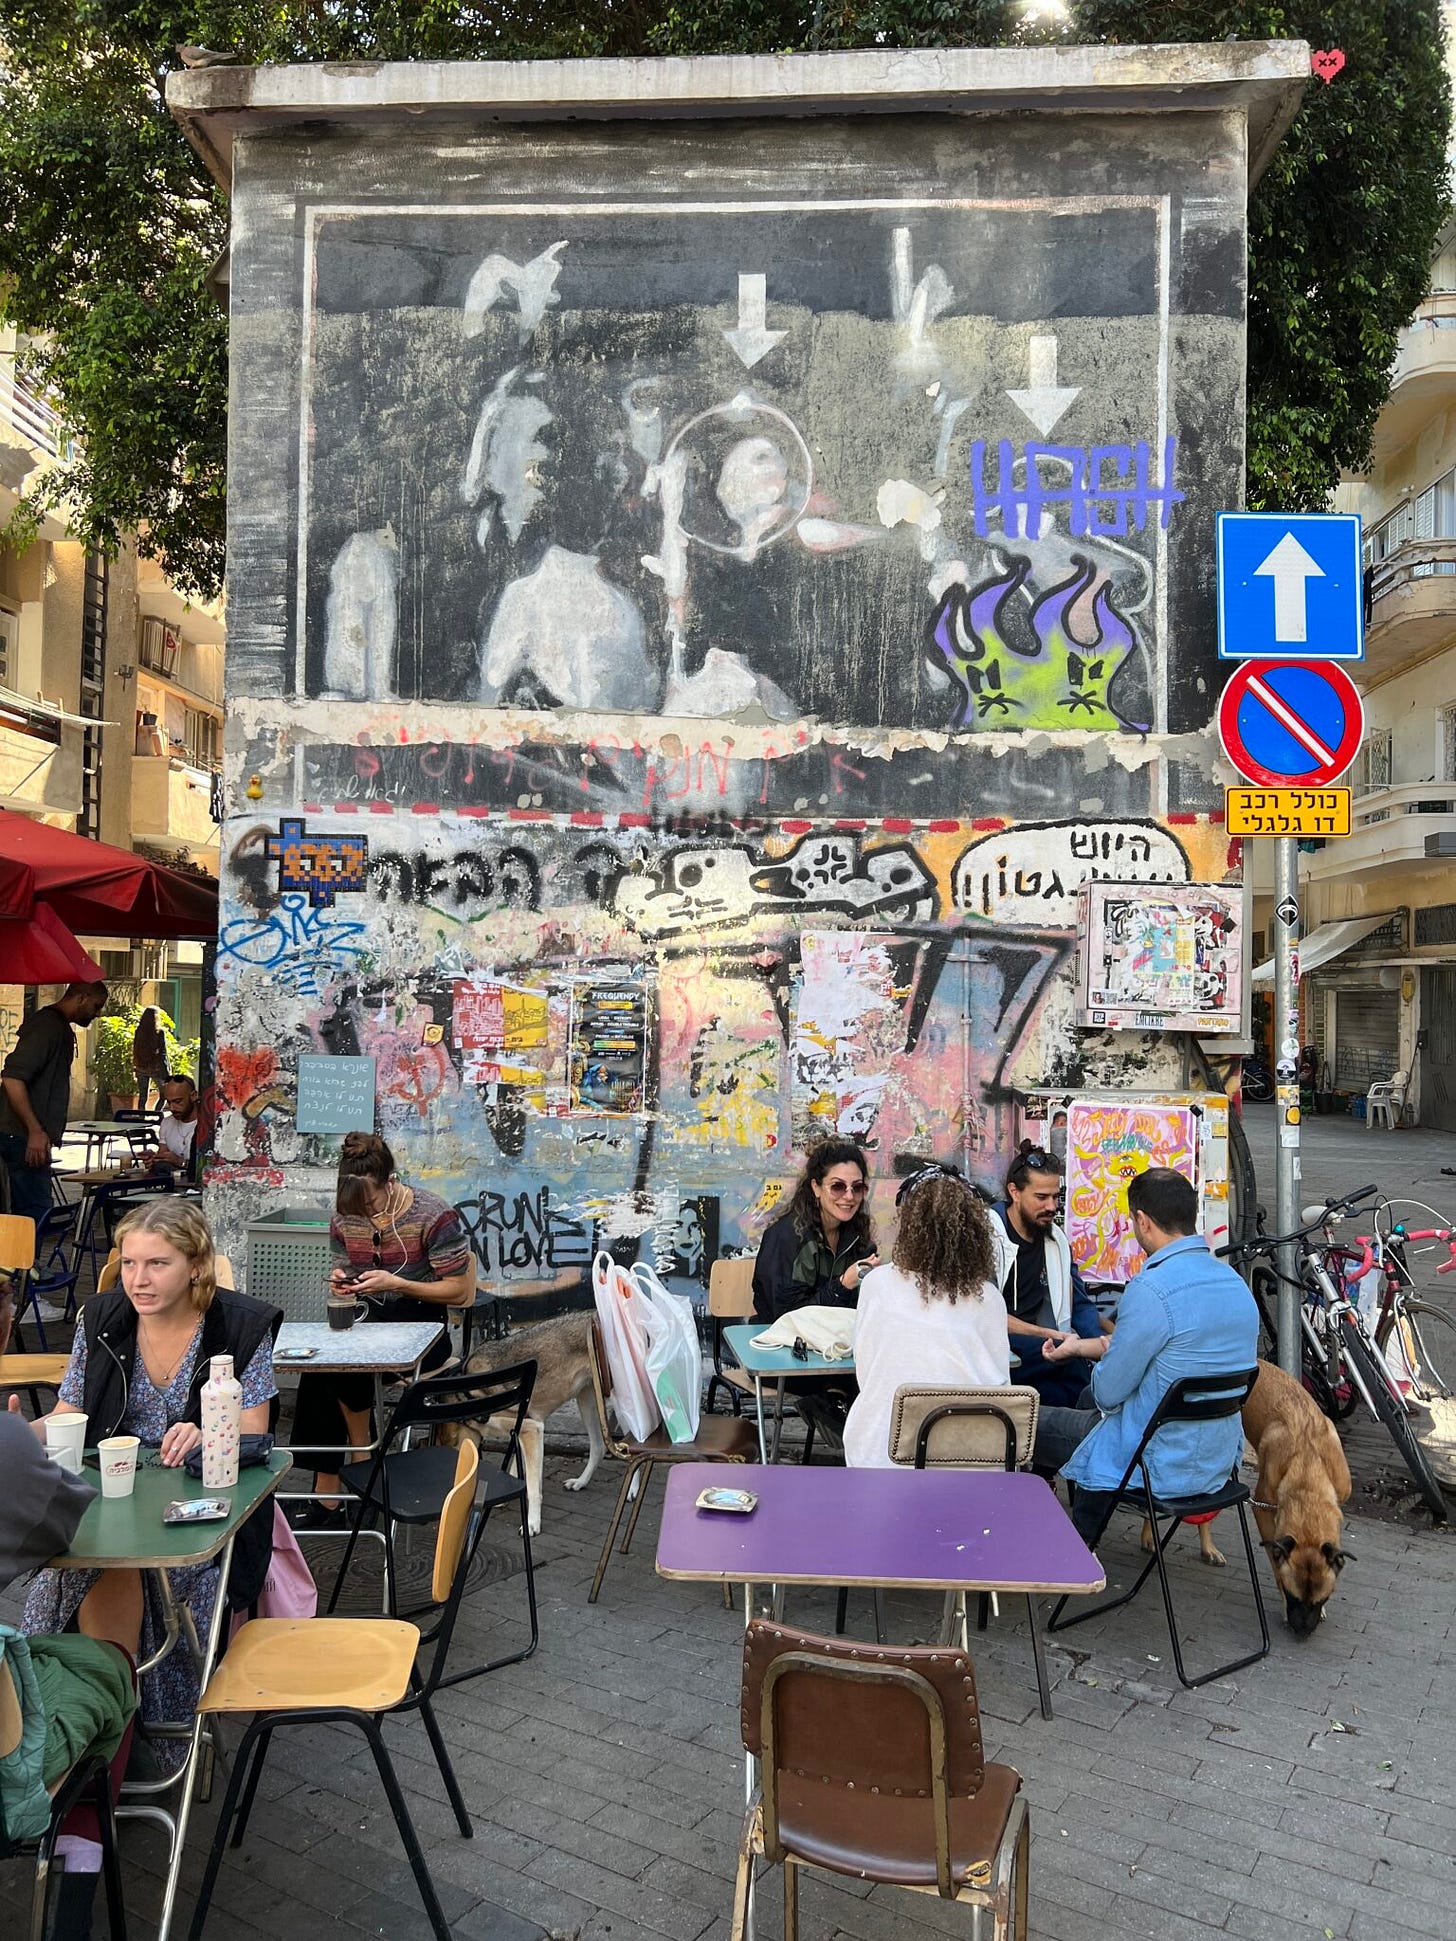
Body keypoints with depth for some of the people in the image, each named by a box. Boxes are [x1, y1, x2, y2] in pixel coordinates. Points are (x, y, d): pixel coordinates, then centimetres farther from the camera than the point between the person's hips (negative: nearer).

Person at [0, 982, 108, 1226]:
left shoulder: (59, 1026, 17)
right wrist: (35, 1131, -25)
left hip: (31, 1136, 10)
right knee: (35, 1212, -11)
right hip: (26, 1138, -10)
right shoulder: (48, 1025, -15)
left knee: (26, 1212, 13)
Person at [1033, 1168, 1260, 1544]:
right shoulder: (1235, 1282, 0)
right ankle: (1085, 1528, 44)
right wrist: (1081, 1345, 24)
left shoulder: (1151, 1288, -27)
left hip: (1162, 1467, -8)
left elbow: (1109, 1393, -18)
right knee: (1090, 1397, 31)